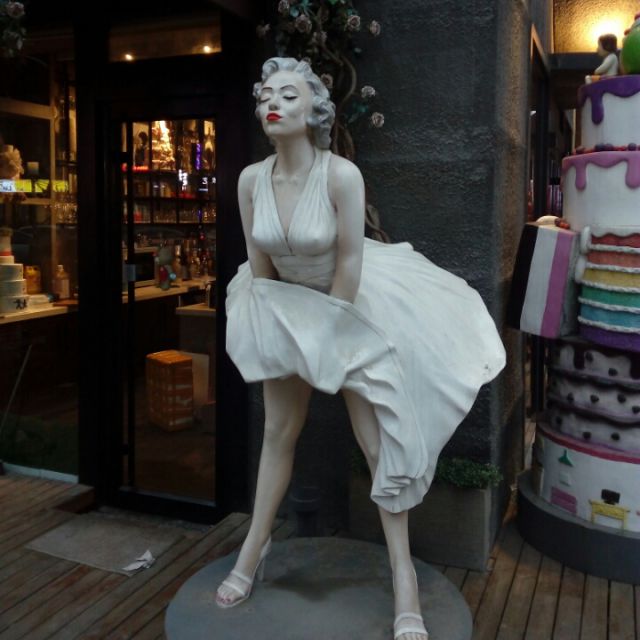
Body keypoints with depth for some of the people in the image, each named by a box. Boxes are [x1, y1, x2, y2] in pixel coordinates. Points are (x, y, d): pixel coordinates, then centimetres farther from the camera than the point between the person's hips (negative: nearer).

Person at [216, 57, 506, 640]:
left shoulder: (342, 175, -25)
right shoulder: (251, 180, -12)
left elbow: (350, 262, -19)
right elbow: (258, 263, -3)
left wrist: (330, 327, -12)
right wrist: (276, 324, 0)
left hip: (351, 308, -3)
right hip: (288, 309, 4)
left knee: (379, 441, -1)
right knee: (278, 434, 13)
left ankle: (403, 570, 13)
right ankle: (255, 545, 31)